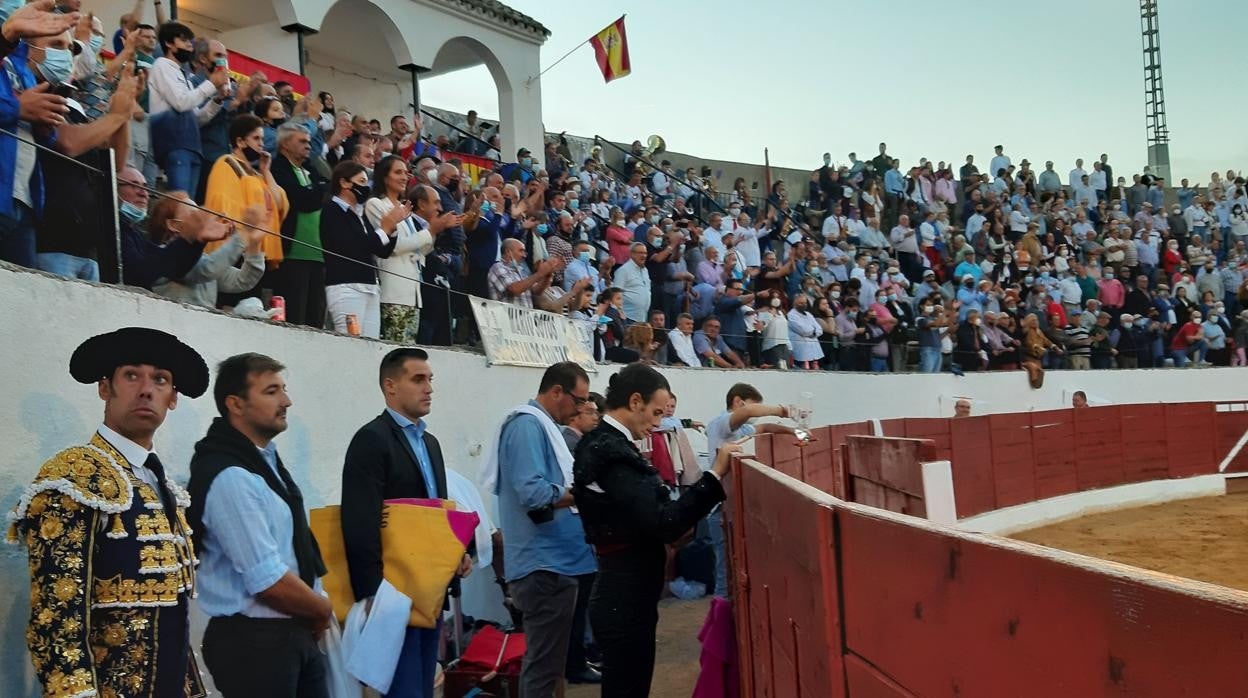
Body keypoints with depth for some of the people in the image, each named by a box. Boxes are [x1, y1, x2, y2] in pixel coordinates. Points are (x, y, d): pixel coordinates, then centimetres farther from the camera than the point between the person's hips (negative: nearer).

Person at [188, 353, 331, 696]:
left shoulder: (266, 458, 9)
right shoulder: (230, 477, -19)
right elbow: (269, 582, -21)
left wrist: (314, 615, 4)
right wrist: (323, 610, -5)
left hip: (295, 633, 8)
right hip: (254, 641, -8)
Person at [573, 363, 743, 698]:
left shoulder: (603, 444, 11)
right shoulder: (613, 454, -20)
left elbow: (647, 513, 14)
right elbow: (664, 524, -26)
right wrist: (716, 474, -22)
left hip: (622, 595, 10)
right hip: (625, 600, -10)